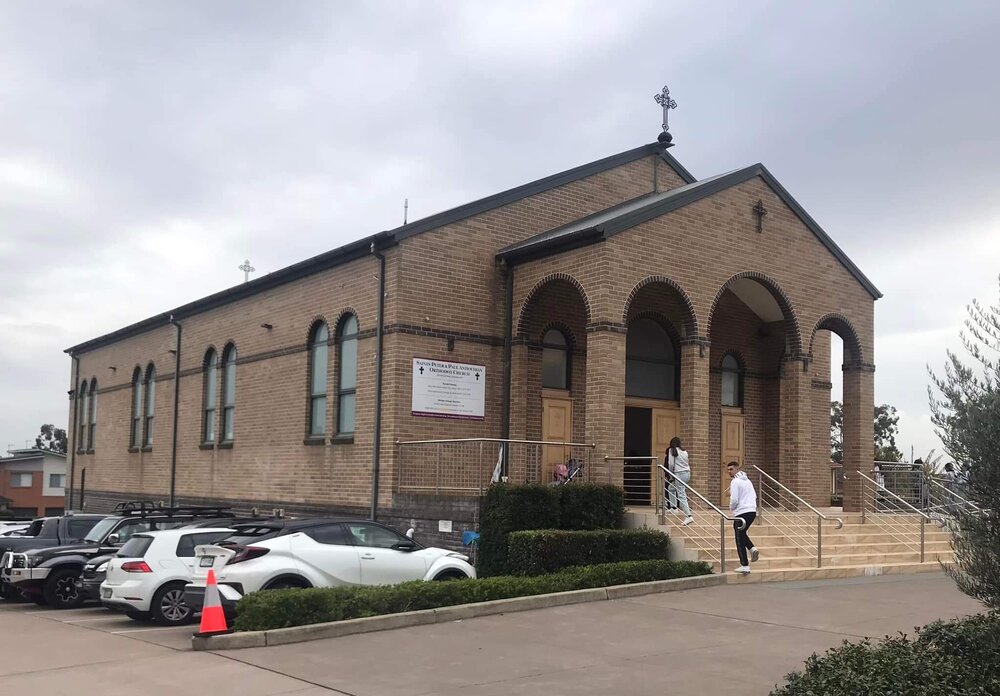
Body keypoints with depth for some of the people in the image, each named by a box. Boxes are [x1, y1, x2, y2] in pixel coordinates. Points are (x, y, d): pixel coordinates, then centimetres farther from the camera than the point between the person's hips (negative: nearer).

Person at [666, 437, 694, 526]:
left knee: (681, 495, -8)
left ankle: (688, 516, -15)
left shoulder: (672, 450, -4)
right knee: (671, 488, 27)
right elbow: (687, 463, 9)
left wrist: (671, 474, 3)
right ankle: (674, 507, 28)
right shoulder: (684, 451, 13)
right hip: (687, 473, 8)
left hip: (679, 474, -8)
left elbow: (671, 464, -10)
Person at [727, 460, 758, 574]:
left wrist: (731, 508, 3)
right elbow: (754, 496, 19)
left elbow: (734, 500, -15)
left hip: (741, 512, -8)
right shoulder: (747, 480, 16)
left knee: (740, 539, 1)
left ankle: (744, 566, 1)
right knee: (742, 533, 26)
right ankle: (752, 548, 2)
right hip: (752, 511, 8)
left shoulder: (735, 481, -10)